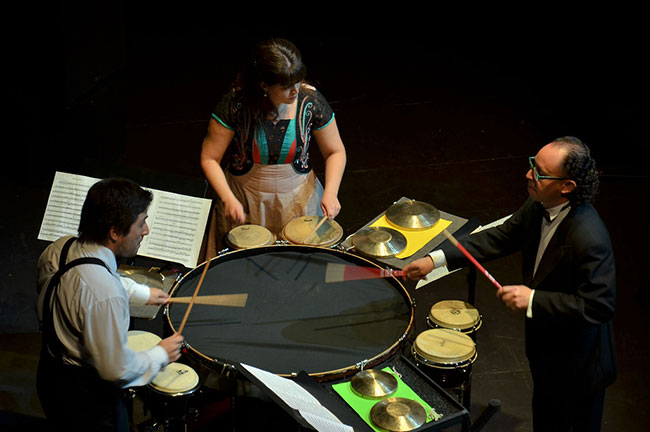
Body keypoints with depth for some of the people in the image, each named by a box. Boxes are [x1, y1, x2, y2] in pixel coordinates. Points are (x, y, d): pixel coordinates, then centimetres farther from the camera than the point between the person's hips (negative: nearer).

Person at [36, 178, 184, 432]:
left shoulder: (60, 248, -9)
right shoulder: (105, 296, -36)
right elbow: (116, 369, -28)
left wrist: (139, 293, 14)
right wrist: (161, 354, -11)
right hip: (85, 400, -8)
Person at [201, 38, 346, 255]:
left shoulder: (311, 101, -12)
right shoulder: (235, 104, -17)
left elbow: (335, 152, 0)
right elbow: (209, 159, -11)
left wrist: (330, 193, -15)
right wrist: (229, 199, -24)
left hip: (298, 198, 1)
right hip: (245, 198, -1)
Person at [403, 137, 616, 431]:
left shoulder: (589, 239, -37)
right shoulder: (539, 206, -11)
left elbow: (600, 306, -33)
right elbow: (502, 237, 0)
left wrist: (533, 299, -33)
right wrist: (436, 259, -5)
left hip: (577, 365, -8)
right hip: (546, 351, 8)